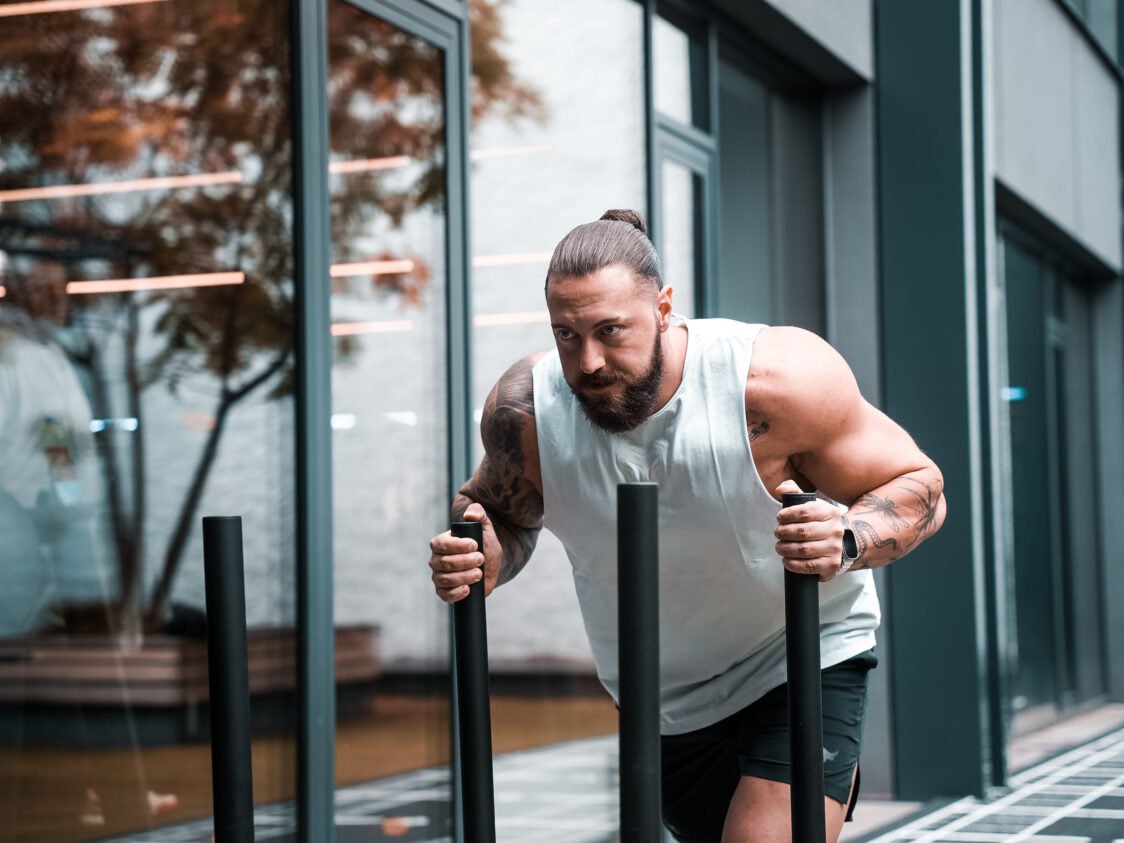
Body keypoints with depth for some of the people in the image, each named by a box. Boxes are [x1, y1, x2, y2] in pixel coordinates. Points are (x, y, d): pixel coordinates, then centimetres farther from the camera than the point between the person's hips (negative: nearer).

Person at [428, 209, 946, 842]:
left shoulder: (774, 379, -27)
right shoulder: (525, 409, -19)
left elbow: (921, 487, -17)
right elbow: (504, 514, 3)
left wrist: (847, 541, -37)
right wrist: (481, 558, -20)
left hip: (802, 656, -4)